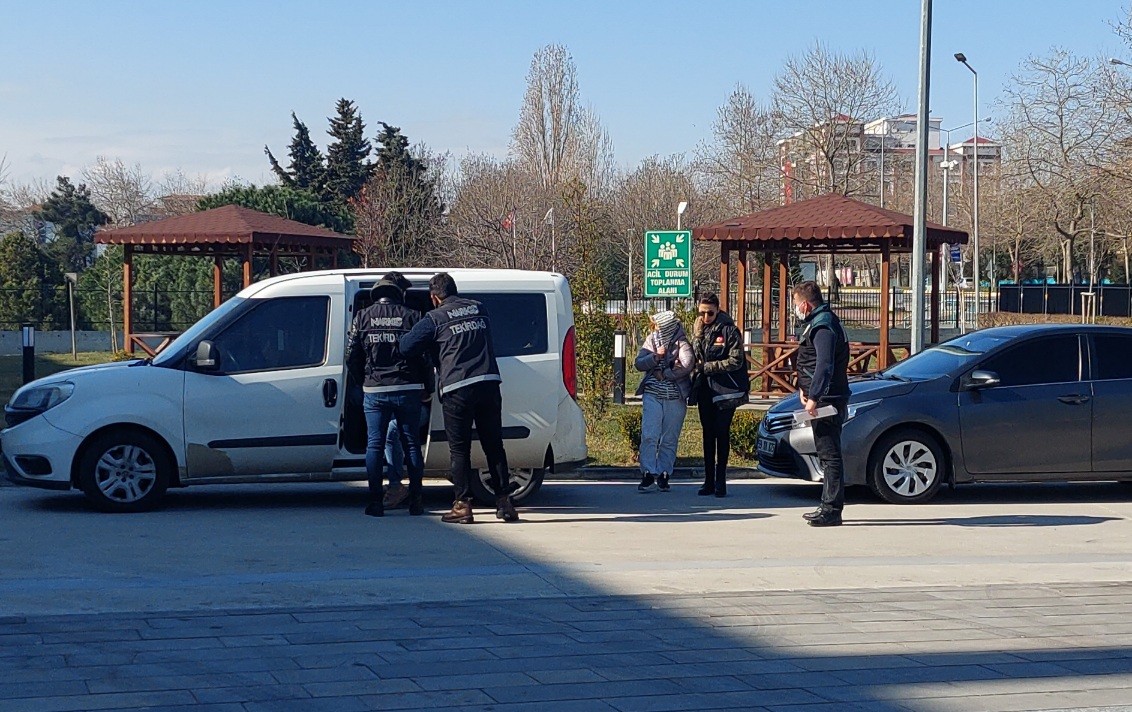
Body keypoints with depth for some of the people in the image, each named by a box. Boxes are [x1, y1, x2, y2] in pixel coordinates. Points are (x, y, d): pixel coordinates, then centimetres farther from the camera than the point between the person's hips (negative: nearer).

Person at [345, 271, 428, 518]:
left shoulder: (362, 318, 3)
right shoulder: (413, 317, -1)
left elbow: (351, 357, 4)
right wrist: (423, 383, 14)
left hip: (375, 391, 0)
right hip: (407, 390, 0)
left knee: (374, 444, 4)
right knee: (411, 443, 7)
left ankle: (375, 502, 0)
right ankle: (415, 501, 6)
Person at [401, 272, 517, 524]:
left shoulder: (435, 319, 1)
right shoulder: (480, 310, 16)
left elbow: (406, 348, -1)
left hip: (457, 389, -4)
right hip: (488, 384, 4)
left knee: (459, 449, 3)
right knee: (494, 445, 9)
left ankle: (463, 506, 0)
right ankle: (504, 503, 8)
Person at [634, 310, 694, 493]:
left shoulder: (681, 342, -6)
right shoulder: (651, 340, 7)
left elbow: (687, 365, -21)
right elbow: (639, 364, 3)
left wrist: (665, 373, -14)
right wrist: (655, 357, -13)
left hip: (675, 397, -2)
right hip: (652, 395, 2)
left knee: (670, 439, 4)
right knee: (649, 436, -7)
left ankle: (663, 474, 12)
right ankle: (648, 475, -6)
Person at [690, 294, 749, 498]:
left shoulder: (729, 331, -9)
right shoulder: (698, 329, 9)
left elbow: (735, 361, -14)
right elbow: (693, 358, 5)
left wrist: (706, 366, -13)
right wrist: (698, 335, -9)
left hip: (725, 389, -5)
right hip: (704, 389, 5)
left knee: (722, 433, -2)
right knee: (708, 433, 8)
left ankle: (720, 480, 4)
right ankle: (709, 480, 11)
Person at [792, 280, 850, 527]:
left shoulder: (823, 326, -15)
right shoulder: (817, 323, 20)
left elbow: (825, 366, -25)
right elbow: (809, 363, 26)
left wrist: (814, 397, -27)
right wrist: (802, 388, 12)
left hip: (827, 402, -11)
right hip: (822, 401, 11)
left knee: (829, 454, -9)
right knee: (827, 454, 14)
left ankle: (832, 510, -9)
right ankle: (829, 507, 21)